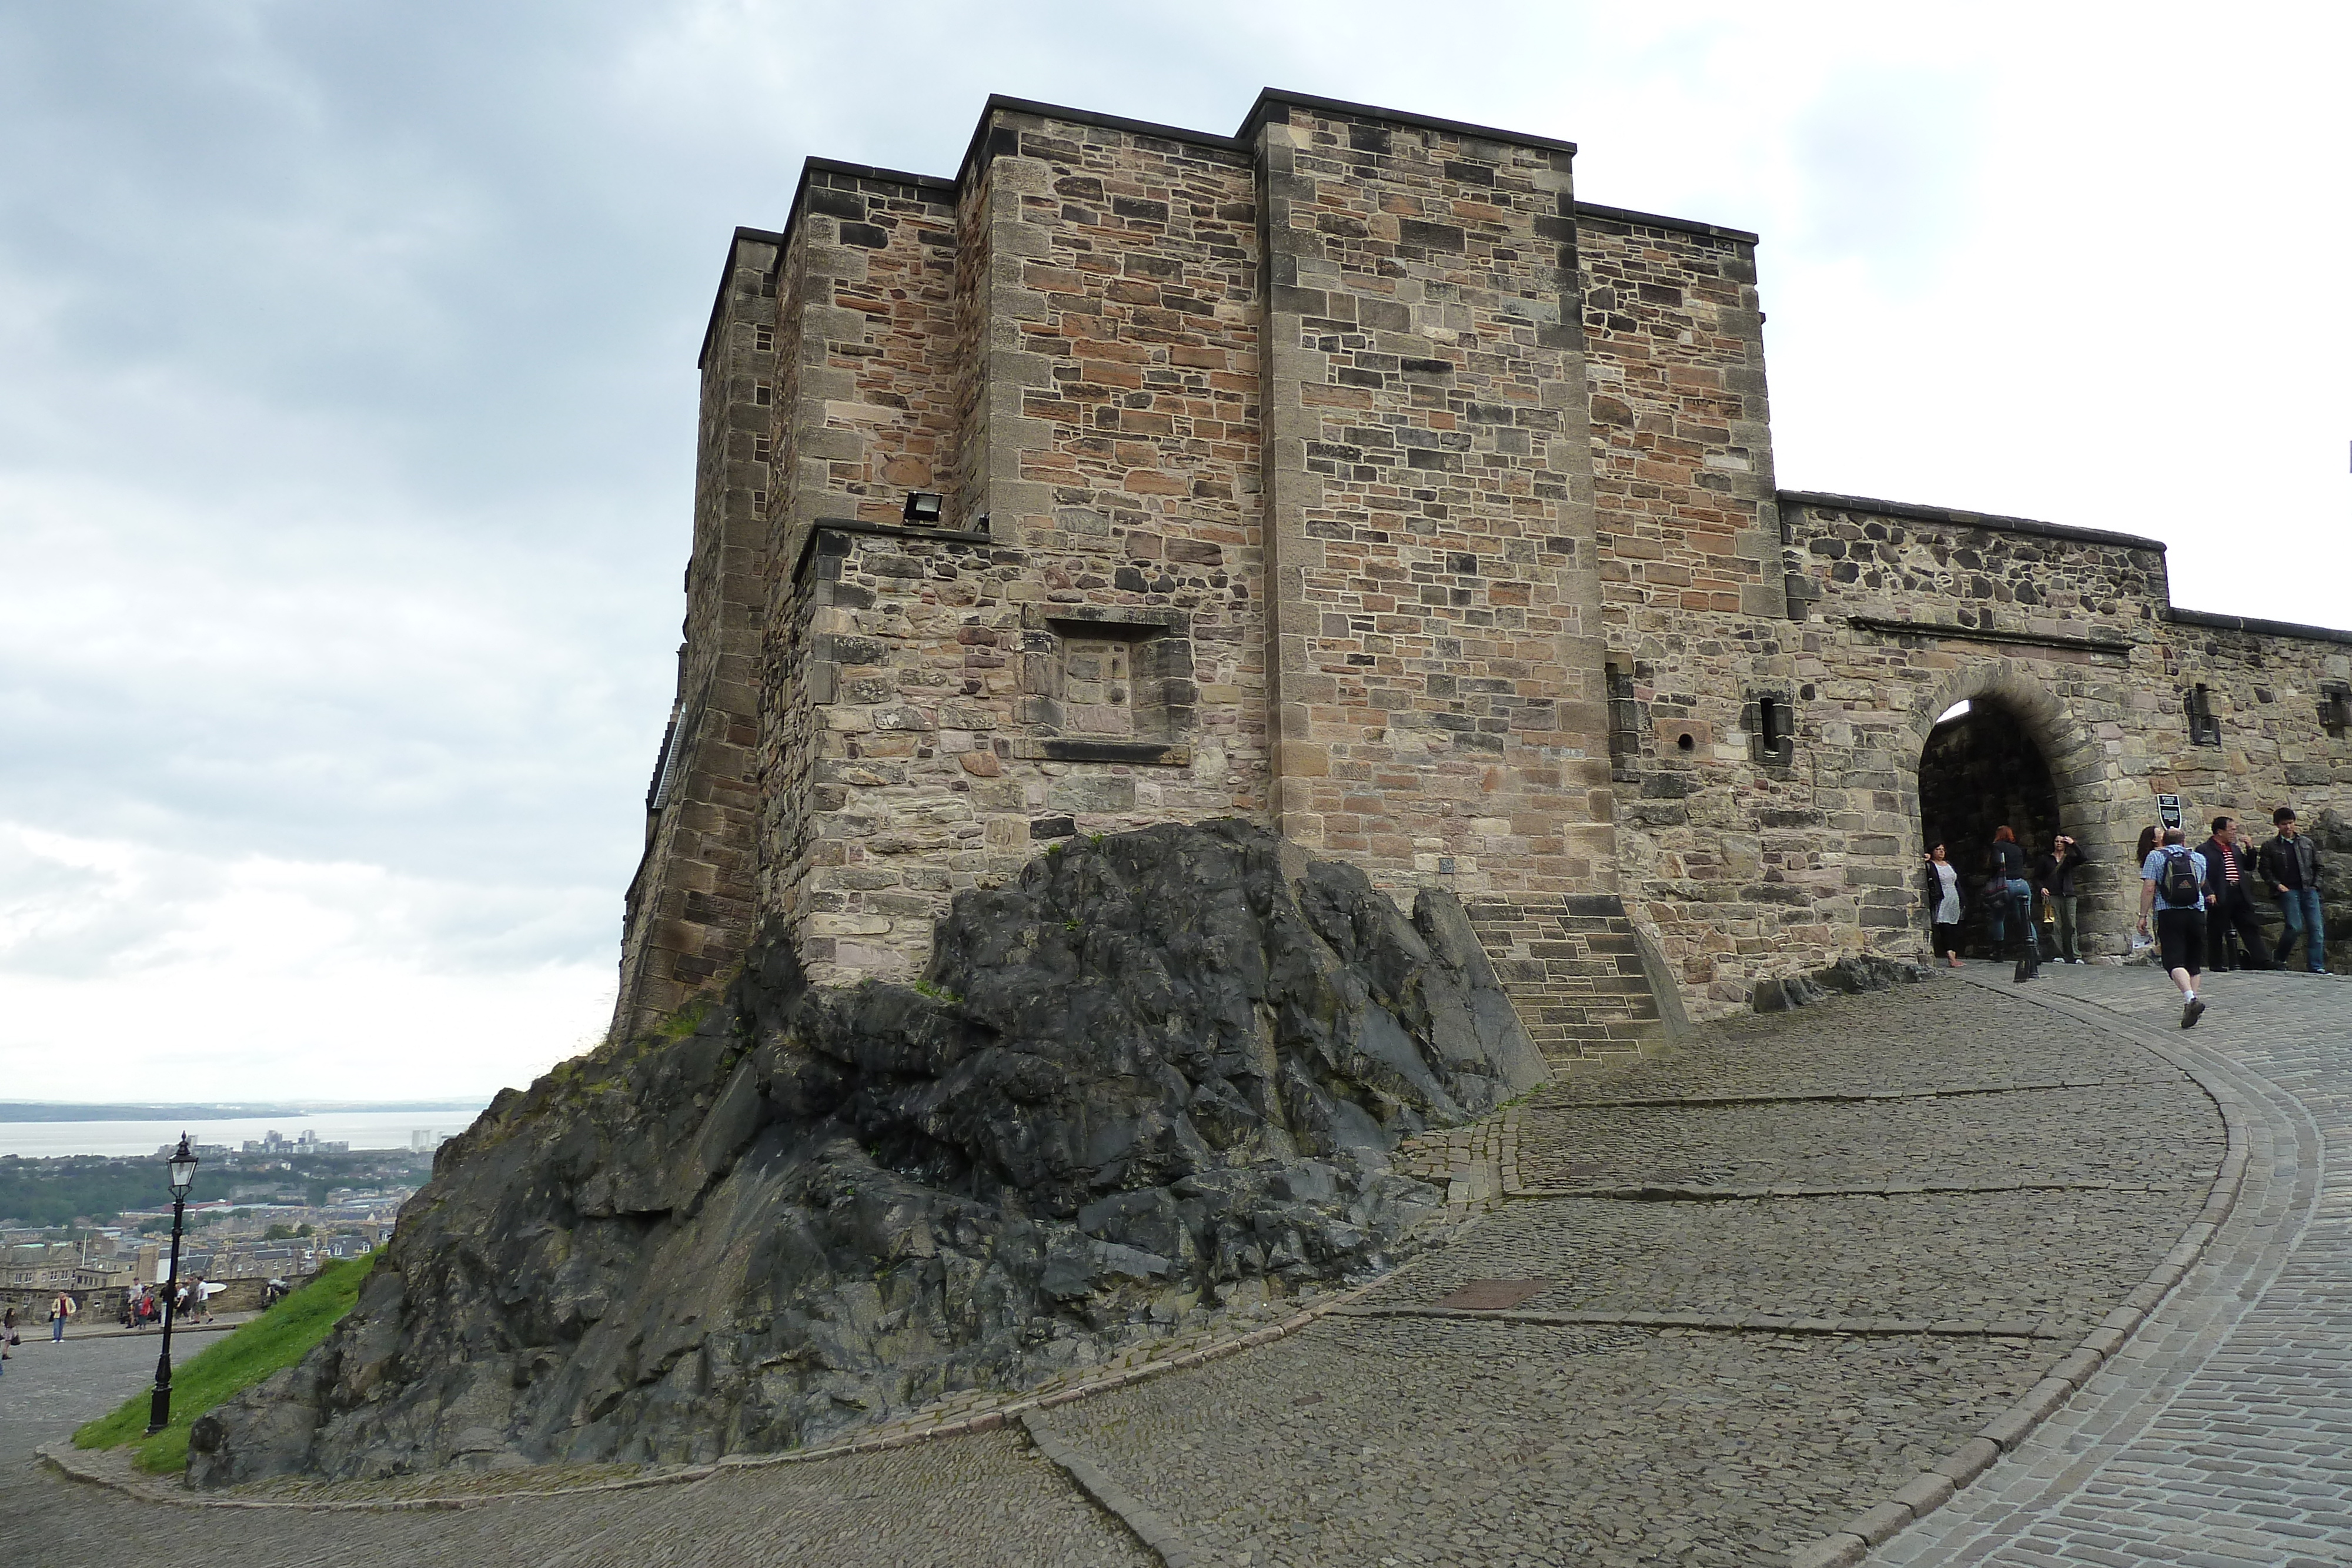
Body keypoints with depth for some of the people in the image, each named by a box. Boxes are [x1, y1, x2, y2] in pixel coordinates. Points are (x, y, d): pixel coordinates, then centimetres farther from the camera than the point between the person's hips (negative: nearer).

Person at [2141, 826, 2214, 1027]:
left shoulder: (2155, 857, 1)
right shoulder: (2198, 858, 10)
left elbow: (2149, 888, -7)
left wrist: (2143, 915, -3)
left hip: (2169, 914, -3)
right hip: (2196, 913, 4)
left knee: (2174, 961, -12)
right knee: (2193, 962, 14)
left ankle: (2190, 998, -32)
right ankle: (2191, 1000, 12)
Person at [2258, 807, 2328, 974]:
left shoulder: (2306, 843, 16)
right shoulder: (2270, 847, 5)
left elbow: (2317, 866, 19)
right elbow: (2264, 869, 3)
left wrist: (2315, 884, 7)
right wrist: (2277, 885, -8)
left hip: (2309, 890, 4)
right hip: (2288, 891, -4)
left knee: (2316, 928, -4)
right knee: (2295, 927, -15)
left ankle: (2316, 966, 0)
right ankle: (2279, 958, 7)